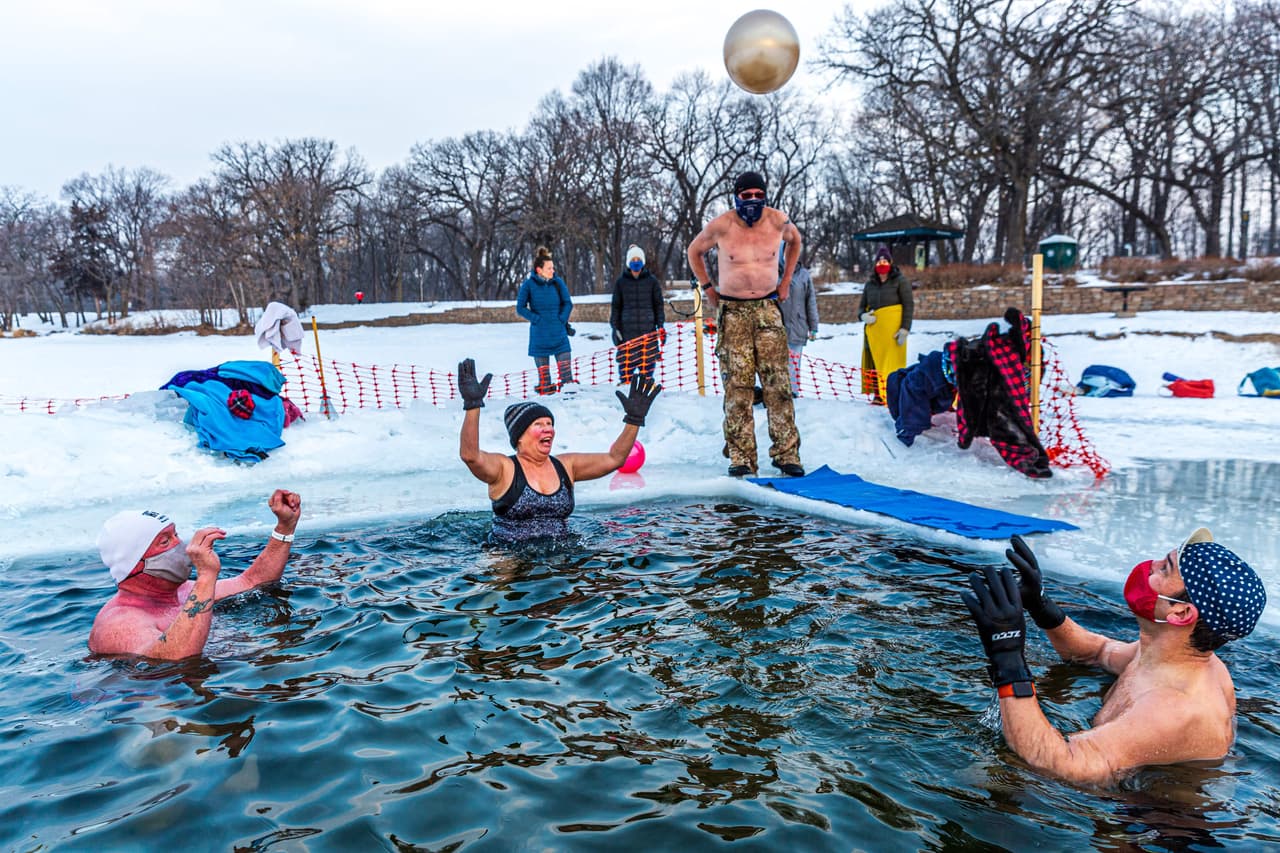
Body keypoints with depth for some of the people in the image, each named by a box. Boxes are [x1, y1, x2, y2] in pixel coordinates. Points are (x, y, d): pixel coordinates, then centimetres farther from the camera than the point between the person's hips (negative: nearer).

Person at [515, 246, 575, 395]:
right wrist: (537, 319, -11)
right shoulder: (529, 285, -6)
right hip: (539, 334, -2)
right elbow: (520, 308, -3)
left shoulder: (558, 282, 1)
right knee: (543, 370, 5)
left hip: (559, 333, 2)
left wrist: (562, 319, -3)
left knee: (565, 369, -2)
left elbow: (568, 303, 10)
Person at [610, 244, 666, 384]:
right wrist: (615, 328, 4)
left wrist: (660, 326, 3)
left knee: (647, 364, -2)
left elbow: (658, 305, 11)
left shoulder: (652, 281, 9)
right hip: (627, 331, 0)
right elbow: (616, 307, 12)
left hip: (648, 331, 0)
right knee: (626, 365, -6)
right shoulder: (621, 282, 10)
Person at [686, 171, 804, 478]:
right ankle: (741, 457, 2)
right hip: (732, 312, -1)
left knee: (777, 381, -3)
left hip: (767, 308, 1)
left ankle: (786, 453, 2)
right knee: (737, 385, -3)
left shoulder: (778, 221, -1)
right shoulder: (720, 226, -6)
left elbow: (794, 240, 22)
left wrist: (786, 280, 16)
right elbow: (694, 251, 13)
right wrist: (707, 288, 7)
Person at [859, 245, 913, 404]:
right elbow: (861, 306, 18)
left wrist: (905, 328, -11)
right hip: (873, 329, 5)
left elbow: (908, 306, -2)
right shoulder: (870, 283, 15)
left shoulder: (900, 281, 2)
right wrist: (863, 315, -6)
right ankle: (878, 395, 9)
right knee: (874, 363, 3)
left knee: (891, 363, -8)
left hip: (892, 331, -5)